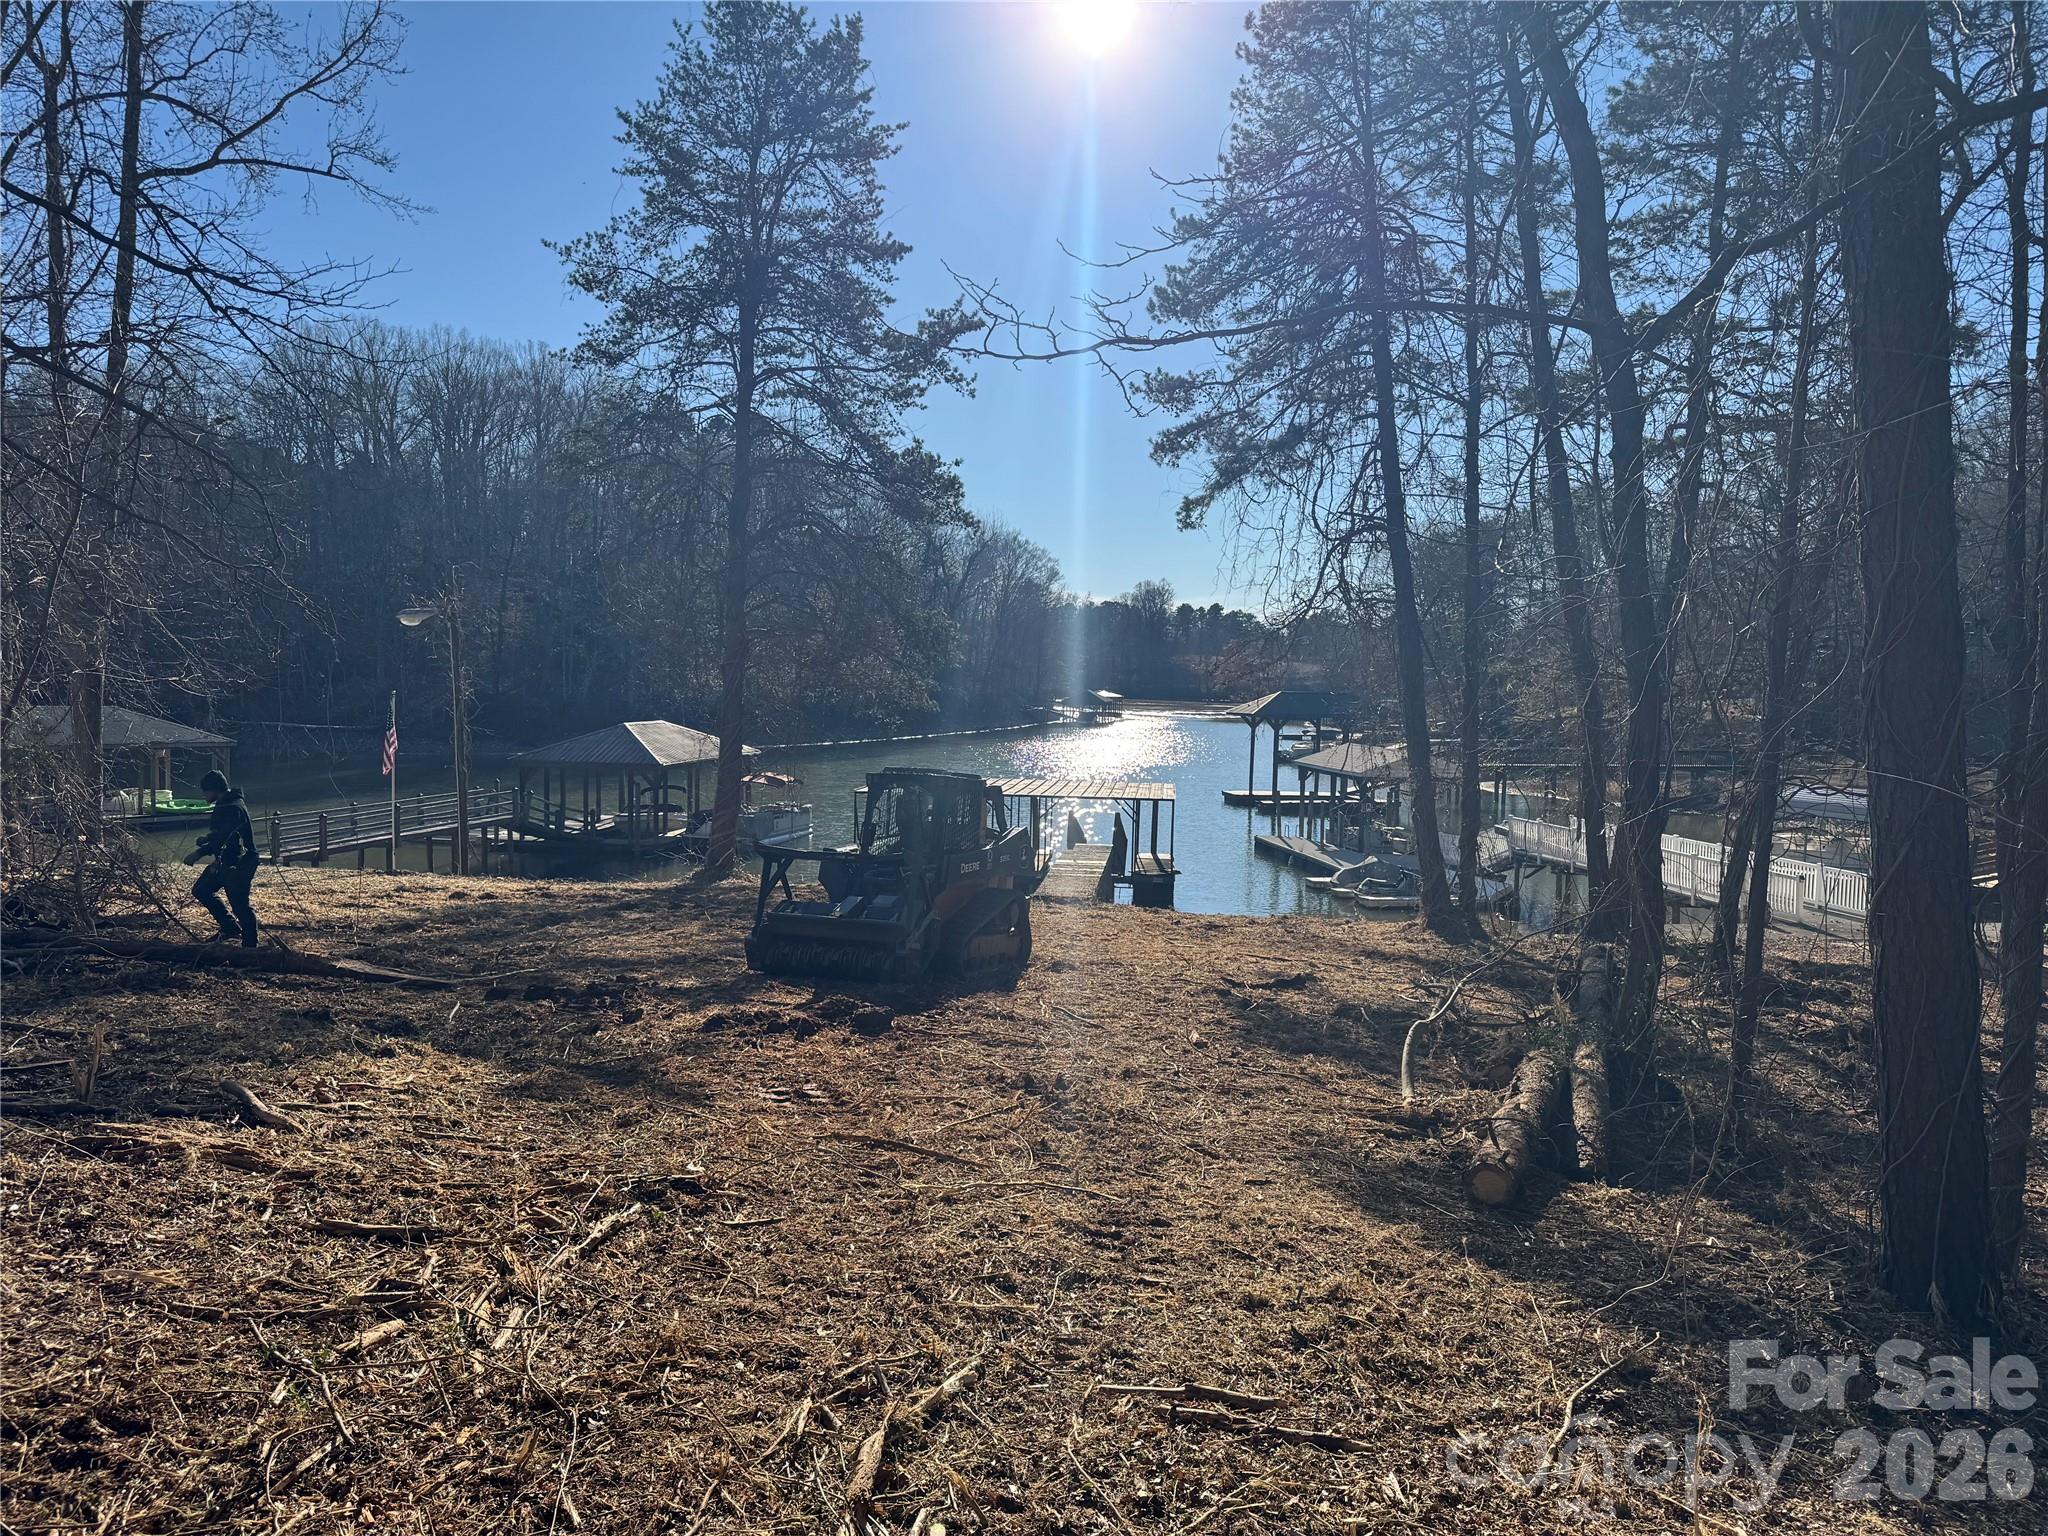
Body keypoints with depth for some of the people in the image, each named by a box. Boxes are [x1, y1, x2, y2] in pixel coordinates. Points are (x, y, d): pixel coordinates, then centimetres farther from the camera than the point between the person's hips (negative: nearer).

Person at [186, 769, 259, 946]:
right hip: (225, 860, 11)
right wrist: (205, 840, 7)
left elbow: (222, 837, -32)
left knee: (240, 904, -6)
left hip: (239, 863, -11)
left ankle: (250, 945, 3)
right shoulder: (223, 805, 11)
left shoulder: (234, 808, -22)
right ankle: (230, 927, 22)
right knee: (200, 890, 16)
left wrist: (199, 853, -34)